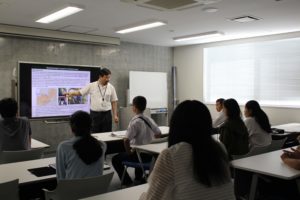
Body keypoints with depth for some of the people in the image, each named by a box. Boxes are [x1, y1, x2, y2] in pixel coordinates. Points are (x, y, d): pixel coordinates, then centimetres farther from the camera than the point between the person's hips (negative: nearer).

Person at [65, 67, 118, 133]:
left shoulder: (111, 87, 1)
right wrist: (71, 93, -21)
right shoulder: (91, 86, -2)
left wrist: (115, 115, 0)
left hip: (106, 114, 1)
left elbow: (114, 102, 5)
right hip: (94, 114, -1)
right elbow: (80, 92, -1)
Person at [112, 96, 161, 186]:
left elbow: (126, 140, -26)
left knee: (115, 159, 9)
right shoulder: (149, 119, 2)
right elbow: (159, 134, 13)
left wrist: (129, 152, -11)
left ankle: (127, 182, 6)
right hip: (150, 154, 7)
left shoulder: (135, 121, -20)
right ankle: (139, 178, 40)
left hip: (140, 155, -7)